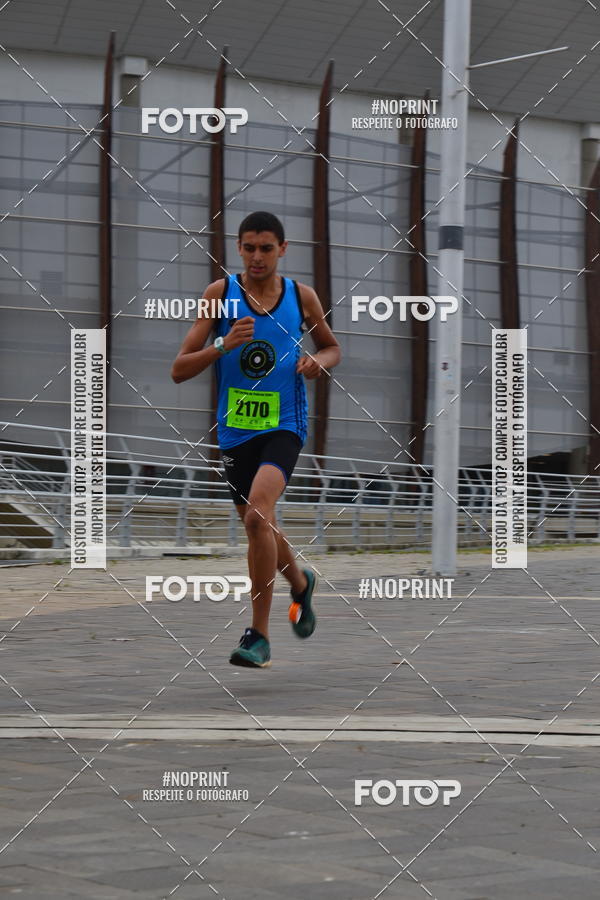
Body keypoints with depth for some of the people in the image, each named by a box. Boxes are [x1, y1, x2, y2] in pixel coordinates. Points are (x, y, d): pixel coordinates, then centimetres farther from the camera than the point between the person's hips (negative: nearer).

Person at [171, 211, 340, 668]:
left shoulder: (302, 297, 0)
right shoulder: (220, 294, -3)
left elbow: (332, 347, 18)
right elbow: (179, 370, -6)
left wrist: (318, 361, -5)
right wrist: (224, 345, -23)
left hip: (284, 425, -3)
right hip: (235, 429, 3)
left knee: (257, 515, -25)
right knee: (260, 528, 17)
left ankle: (259, 636, -16)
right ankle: (301, 583, 51)